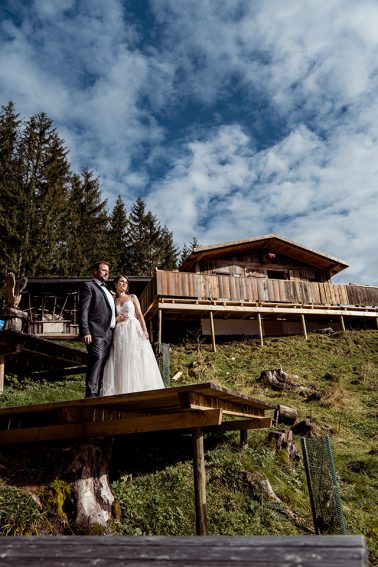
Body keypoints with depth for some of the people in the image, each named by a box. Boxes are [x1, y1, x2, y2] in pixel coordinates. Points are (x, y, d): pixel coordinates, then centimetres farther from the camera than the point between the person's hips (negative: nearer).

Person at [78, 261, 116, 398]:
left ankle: (98, 394, 5)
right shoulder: (88, 286, 4)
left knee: (103, 364, 4)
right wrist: (85, 331, -18)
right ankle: (91, 394, -21)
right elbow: (83, 310, -8)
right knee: (96, 360, -18)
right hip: (96, 332, -8)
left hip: (108, 333, 8)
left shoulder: (107, 291, 30)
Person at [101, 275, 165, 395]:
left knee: (136, 361, -6)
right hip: (120, 333, 1)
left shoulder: (132, 297, 12)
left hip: (134, 330, -1)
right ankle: (123, 391, -3)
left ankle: (139, 389, -2)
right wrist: (117, 319, -5)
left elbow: (140, 314, 4)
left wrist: (145, 330, -7)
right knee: (122, 362, -5)